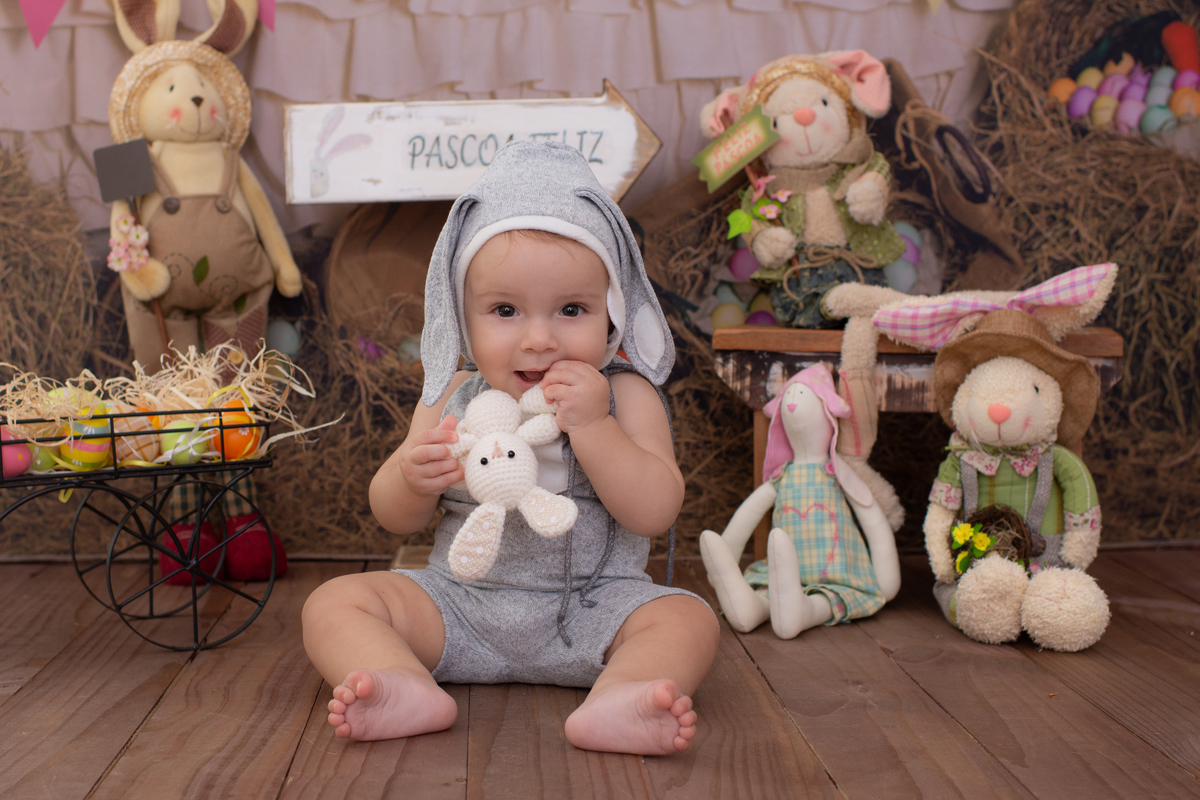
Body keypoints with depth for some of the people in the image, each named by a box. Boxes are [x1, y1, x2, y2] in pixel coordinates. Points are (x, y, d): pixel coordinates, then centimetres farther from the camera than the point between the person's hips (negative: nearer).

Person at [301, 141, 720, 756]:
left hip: (592, 610, -2)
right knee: (334, 602, -12)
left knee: (687, 618, -25)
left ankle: (613, 700, -50)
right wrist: (411, 479, -19)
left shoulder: (624, 395, -4)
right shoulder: (453, 397, 2)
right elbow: (395, 519, 6)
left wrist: (591, 426, -25)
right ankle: (409, 691, -35)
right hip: (459, 602, 2)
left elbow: (655, 512, -15)